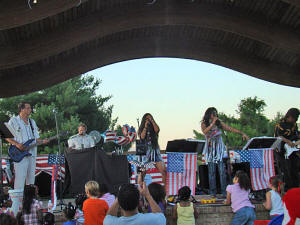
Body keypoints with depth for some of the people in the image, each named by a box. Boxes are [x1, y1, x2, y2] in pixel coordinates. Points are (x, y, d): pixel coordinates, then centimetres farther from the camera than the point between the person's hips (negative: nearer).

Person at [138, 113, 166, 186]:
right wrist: (145, 126, -6)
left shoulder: (154, 128, 12)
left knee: (163, 171, -11)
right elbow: (142, 137, -7)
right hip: (145, 152, -1)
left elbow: (157, 130, -11)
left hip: (155, 151, 1)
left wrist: (152, 120, -5)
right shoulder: (141, 129, 11)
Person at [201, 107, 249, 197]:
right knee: (211, 172, -2)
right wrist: (212, 123, -21)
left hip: (220, 149, 1)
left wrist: (242, 133, -3)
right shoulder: (204, 124, 1)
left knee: (222, 171, -5)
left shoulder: (219, 123, 7)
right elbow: (205, 132, -19)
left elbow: (230, 129, 4)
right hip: (210, 150, -1)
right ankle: (212, 192, 5)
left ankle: (224, 192, -3)